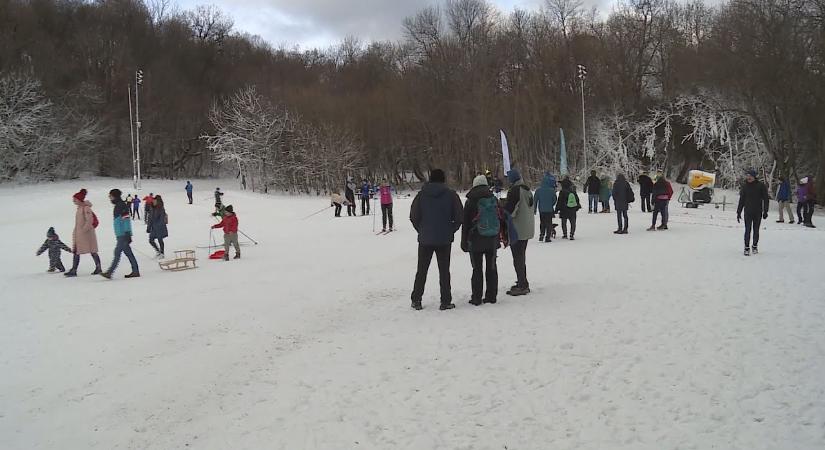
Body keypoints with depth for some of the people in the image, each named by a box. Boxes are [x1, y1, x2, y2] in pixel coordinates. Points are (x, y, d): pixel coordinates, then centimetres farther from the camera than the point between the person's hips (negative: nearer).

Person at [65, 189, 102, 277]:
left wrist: (84, 229, -21)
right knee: (76, 252, 4)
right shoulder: (79, 208, 12)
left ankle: (98, 268, 11)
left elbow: (90, 220, -21)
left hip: (87, 234, -9)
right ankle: (73, 270, 4)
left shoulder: (86, 208, -14)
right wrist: (75, 232, 17)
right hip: (78, 235, 9)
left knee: (92, 251, 1)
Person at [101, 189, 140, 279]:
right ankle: (135, 271, 12)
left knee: (117, 253, -10)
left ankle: (109, 272, -11)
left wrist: (127, 234, -23)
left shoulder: (122, 205, -13)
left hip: (123, 235, -10)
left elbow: (126, 220, -19)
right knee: (128, 253, 9)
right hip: (120, 235, 10)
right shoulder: (118, 206, 19)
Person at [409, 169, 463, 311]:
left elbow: (414, 216, -1)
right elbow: (459, 216, -4)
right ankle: (445, 302, 8)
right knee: (444, 270, 7)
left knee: (421, 270, 12)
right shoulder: (451, 194, -4)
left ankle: (416, 300, 14)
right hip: (444, 239, -1)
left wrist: (421, 230, 11)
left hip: (425, 239, 1)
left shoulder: (421, 195, -1)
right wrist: (451, 230, 7)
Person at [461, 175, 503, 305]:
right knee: (491, 268, 10)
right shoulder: (494, 199, 5)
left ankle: (476, 298, 2)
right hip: (492, 240, 4)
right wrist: (499, 237, 18)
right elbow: (501, 219, 10)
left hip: (476, 240, -3)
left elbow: (465, 223, -3)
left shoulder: (471, 201, -6)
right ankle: (491, 296, 14)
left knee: (477, 269, 0)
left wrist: (464, 242, 3)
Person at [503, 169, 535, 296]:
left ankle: (522, 286, -3)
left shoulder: (514, 191, -16)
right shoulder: (528, 190, 11)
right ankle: (523, 283, 25)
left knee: (518, 258, -3)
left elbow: (509, 210, -18)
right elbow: (533, 208, 19)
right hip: (528, 229, 9)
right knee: (522, 256, 18)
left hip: (517, 230, -9)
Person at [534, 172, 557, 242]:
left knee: (542, 223, 17)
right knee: (549, 224, 6)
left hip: (541, 210, 3)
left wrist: (534, 209, 8)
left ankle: (541, 235, 9)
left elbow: (535, 200, 0)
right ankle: (547, 237, 3)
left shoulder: (538, 190, -4)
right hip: (549, 210, -3)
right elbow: (554, 200, -3)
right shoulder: (552, 191, -11)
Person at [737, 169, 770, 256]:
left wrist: (765, 211, -4)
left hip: (758, 212, 0)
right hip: (748, 212, 1)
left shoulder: (760, 185, -2)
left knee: (756, 230, 8)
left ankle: (755, 246, 22)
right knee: (747, 230, -6)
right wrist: (738, 212, 7)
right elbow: (741, 200, 9)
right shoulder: (745, 186, 4)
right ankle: (747, 248, -2)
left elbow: (766, 199, 1)